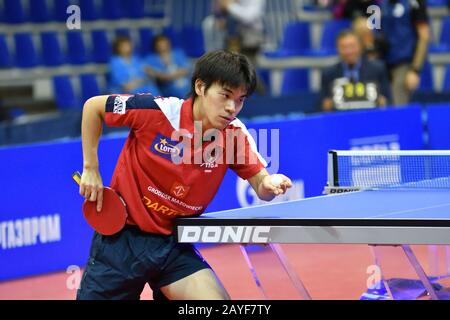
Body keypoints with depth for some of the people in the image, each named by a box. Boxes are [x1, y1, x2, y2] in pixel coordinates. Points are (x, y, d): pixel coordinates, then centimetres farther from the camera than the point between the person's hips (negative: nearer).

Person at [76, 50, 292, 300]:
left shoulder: (235, 136, -8)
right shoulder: (157, 111, -18)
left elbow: (261, 187, -5)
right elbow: (93, 106, -4)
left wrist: (270, 184, -29)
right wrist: (90, 169, -6)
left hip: (174, 245, 2)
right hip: (121, 237, -2)